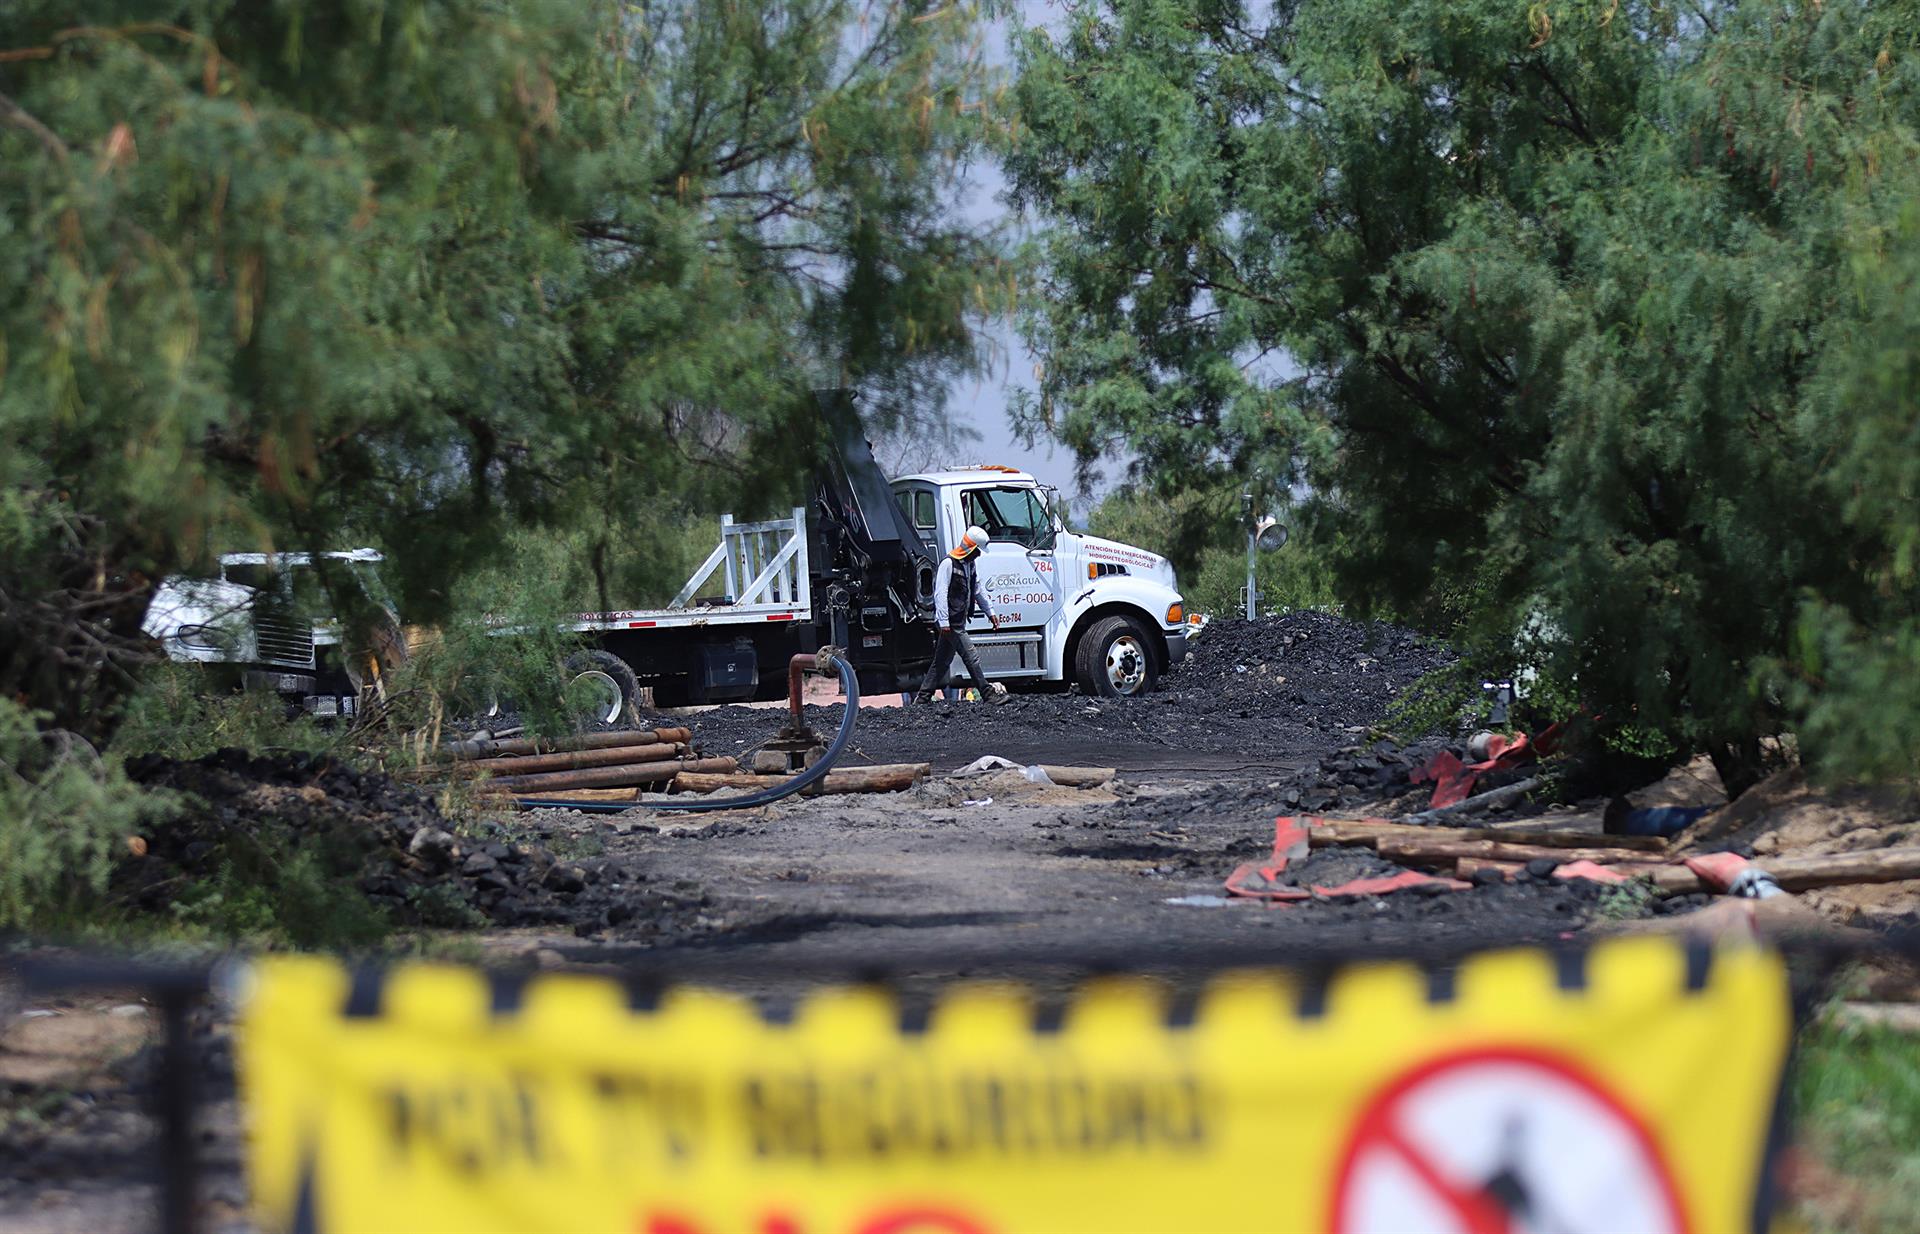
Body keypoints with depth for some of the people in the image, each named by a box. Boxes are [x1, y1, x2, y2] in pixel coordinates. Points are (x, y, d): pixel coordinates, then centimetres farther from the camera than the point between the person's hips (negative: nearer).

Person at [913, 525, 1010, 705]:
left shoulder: (970, 564, 15)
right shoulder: (949, 563, -13)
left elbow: (978, 589, 26)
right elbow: (940, 593, -17)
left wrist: (990, 612, 24)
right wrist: (944, 621, -21)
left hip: (959, 622, 10)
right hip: (951, 622, -10)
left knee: (942, 660, 12)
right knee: (971, 657, -9)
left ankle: (923, 697, 17)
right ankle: (988, 694, -6)